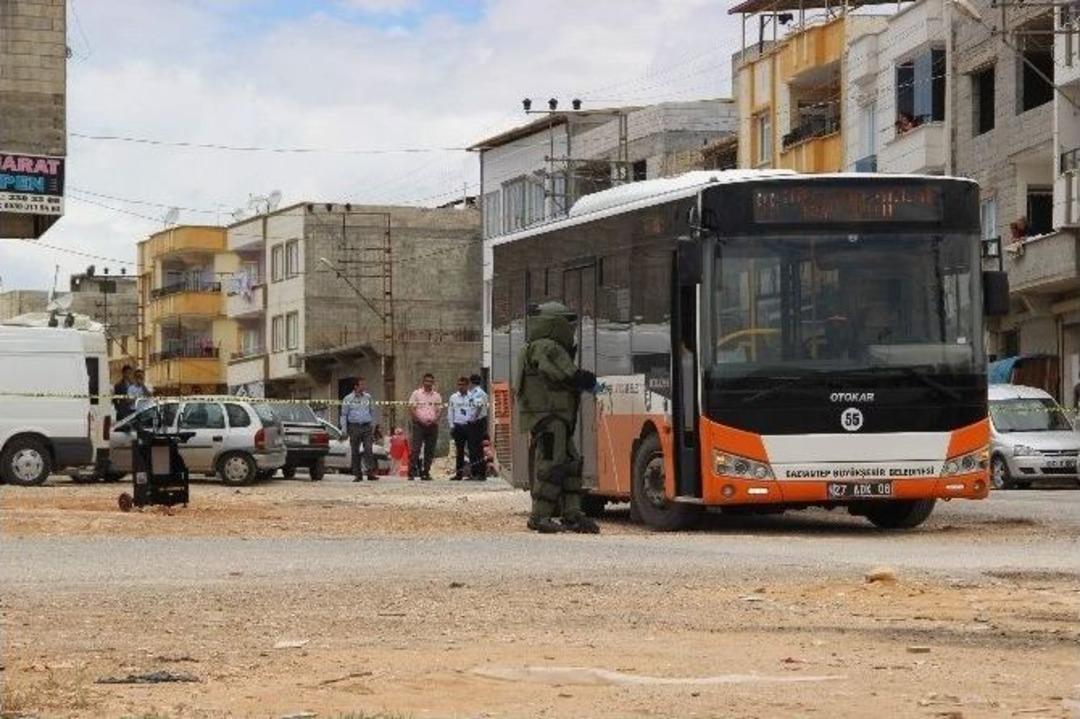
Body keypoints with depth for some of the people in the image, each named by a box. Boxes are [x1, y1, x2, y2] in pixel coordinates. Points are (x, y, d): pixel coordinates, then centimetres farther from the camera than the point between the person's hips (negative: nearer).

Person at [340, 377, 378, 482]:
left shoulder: (367, 397, 9)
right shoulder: (348, 399, 1)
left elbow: (372, 412, 18)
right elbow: (344, 415, 3)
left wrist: (373, 426, 16)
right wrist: (344, 430, -2)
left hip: (366, 426, 1)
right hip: (354, 427, -1)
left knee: (368, 449, -11)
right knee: (355, 452, 2)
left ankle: (370, 472, -13)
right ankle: (357, 474, 8)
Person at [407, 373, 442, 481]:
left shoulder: (437, 396, 14)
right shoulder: (416, 393, 4)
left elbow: (440, 410, 11)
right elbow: (411, 408, -2)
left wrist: (434, 419, -9)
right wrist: (420, 419, -13)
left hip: (432, 425, 4)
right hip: (419, 424, -4)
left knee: (430, 451, 4)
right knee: (415, 448, -12)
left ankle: (425, 473, 9)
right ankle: (411, 472, -13)